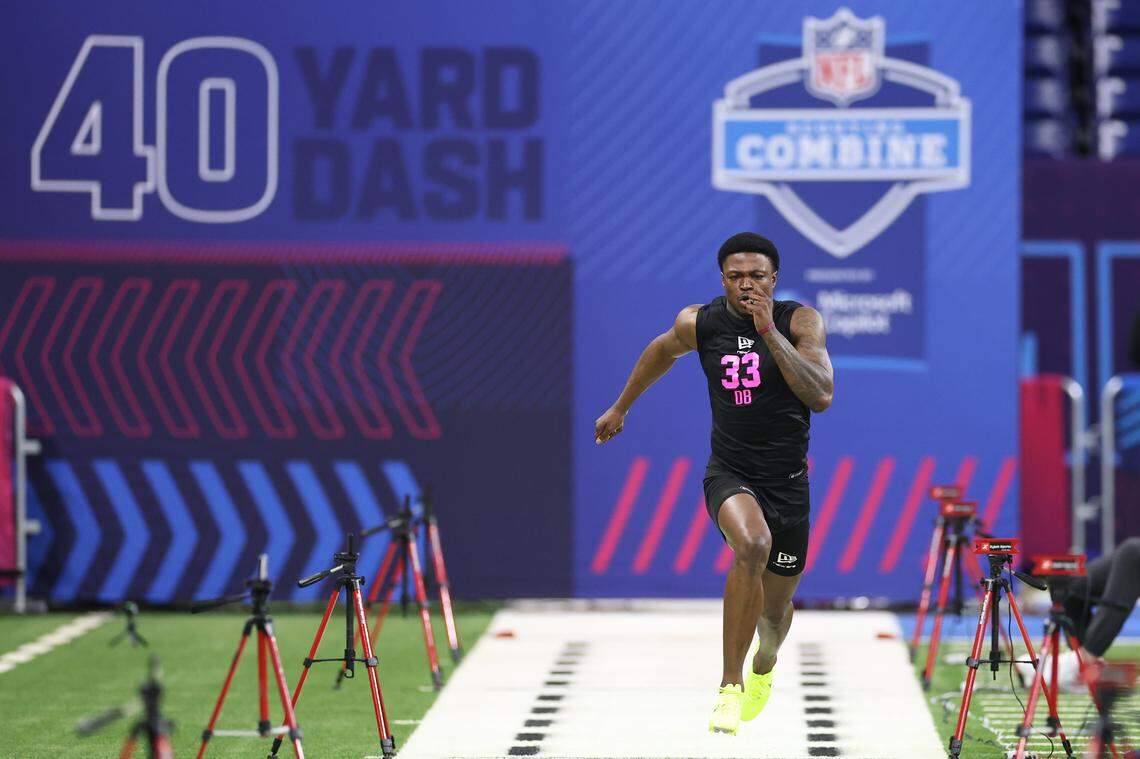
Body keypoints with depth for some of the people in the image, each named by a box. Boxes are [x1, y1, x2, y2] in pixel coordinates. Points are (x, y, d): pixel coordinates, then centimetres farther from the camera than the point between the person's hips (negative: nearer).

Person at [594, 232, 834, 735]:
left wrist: (770, 333, -28)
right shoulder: (698, 323, -4)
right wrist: (620, 407, 30)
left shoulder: (801, 322, -10)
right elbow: (662, 351, 19)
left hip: (788, 483, 1)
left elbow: (821, 397, -23)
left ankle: (764, 665, 54)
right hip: (729, 476, -1)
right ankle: (730, 685, -26)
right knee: (752, 545, -35)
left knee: (775, 608, 14)